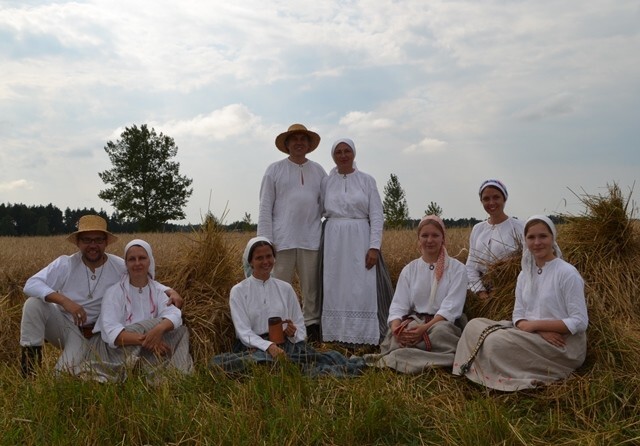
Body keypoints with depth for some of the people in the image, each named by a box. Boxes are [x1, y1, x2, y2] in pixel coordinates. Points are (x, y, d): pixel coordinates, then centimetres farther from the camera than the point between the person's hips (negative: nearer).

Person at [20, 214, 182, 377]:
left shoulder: (119, 267, -11)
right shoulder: (65, 264, -14)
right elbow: (31, 284, -22)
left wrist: (170, 292, -19)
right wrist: (63, 300, -37)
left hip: (84, 333, 0)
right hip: (59, 321, 0)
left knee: (64, 375, -20)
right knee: (34, 303, -28)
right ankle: (31, 353, -12)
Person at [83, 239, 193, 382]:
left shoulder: (159, 290, 4)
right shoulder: (115, 292, -9)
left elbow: (174, 315, -16)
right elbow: (111, 331, -23)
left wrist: (160, 328, -40)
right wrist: (145, 341, -36)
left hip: (146, 349, 4)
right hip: (116, 348, -4)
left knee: (179, 331, -17)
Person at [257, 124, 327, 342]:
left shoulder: (318, 171, 14)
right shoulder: (275, 170, 6)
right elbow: (265, 207, 2)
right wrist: (265, 240, -5)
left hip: (311, 240, 3)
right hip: (283, 240, -2)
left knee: (312, 288, 7)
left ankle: (312, 328, 17)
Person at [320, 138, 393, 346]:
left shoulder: (367, 180, 3)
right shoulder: (326, 182, 8)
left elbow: (376, 216, -1)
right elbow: (318, 211, 8)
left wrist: (374, 247, -9)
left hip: (360, 240, -1)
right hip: (334, 241, 2)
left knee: (363, 289, -3)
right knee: (335, 289, 4)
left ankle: (364, 336, 7)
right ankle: (336, 334, 13)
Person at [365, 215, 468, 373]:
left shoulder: (457, 269, 1)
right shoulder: (409, 270, 10)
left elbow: (451, 308, -10)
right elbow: (398, 306, 1)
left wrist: (424, 328, -26)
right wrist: (396, 328, -23)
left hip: (443, 323, -1)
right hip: (414, 321, 2)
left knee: (440, 331, -39)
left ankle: (390, 359, -31)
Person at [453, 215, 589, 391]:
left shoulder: (567, 273, -10)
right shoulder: (524, 275, 10)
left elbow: (580, 322, -14)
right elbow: (518, 316, 5)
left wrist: (535, 325, -16)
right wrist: (541, 332, -16)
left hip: (563, 345, -7)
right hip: (531, 337, 7)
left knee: (497, 341, -28)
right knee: (474, 325, -9)